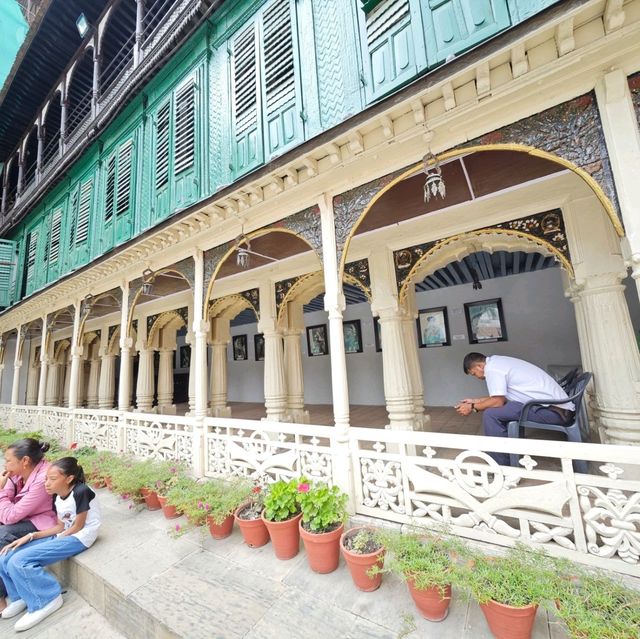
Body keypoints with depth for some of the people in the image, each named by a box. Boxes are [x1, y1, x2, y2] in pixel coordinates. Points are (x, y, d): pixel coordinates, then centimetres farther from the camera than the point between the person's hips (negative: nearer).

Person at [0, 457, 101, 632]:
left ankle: (46, 600, 4)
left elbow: (77, 527, -18)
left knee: (20, 561, -17)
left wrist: (54, 542, -7)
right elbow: (60, 526, 7)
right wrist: (31, 536, -2)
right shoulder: (58, 496, 3)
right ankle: (22, 597, 24)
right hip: (63, 535, 9)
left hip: (78, 538, -8)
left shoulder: (81, 492, -25)